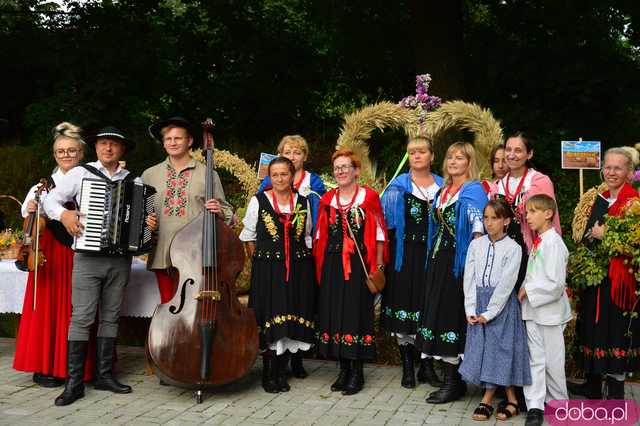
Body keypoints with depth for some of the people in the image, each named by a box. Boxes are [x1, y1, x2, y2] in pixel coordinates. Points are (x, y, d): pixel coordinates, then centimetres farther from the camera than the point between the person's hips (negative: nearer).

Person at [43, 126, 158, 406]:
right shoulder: (80, 174, 5)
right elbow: (50, 199, 7)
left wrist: (149, 224, -7)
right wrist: (63, 214, -13)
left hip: (121, 258, 3)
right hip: (88, 257, -3)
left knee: (110, 317, 9)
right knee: (82, 317, -6)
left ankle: (104, 375, 18)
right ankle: (74, 381, 0)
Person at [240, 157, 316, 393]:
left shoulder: (302, 202, 7)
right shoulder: (259, 201, 0)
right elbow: (248, 236, 6)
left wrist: (303, 262, 7)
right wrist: (259, 260, 1)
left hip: (297, 269, 3)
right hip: (268, 269, -2)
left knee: (290, 319, 4)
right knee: (270, 319, -3)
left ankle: (280, 371, 17)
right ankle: (268, 373, 9)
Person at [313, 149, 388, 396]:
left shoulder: (369, 197, -1)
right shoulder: (327, 199, 11)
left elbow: (379, 234, -1)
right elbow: (320, 235, 14)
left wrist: (378, 266, -5)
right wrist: (319, 265, 7)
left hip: (359, 264, -4)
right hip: (332, 264, 4)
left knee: (357, 313, -2)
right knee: (334, 312, 5)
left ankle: (357, 372, 8)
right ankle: (343, 369, 17)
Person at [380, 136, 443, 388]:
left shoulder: (442, 186, 9)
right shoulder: (398, 187, 3)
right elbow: (386, 221, 1)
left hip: (432, 253, 2)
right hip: (405, 254, -2)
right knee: (404, 307, 0)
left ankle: (427, 366, 17)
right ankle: (407, 367, 11)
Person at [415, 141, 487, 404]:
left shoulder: (474, 190, -6)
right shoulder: (442, 190, 17)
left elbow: (478, 228, -15)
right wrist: (433, 259, 15)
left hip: (458, 260, -8)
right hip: (438, 259, 8)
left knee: (452, 314, -4)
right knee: (440, 312, 8)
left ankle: (454, 382, 6)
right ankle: (449, 379, 17)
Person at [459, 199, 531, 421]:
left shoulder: (512, 248, -7)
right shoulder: (476, 245, 5)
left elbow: (506, 284, -11)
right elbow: (469, 278, 2)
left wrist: (489, 313, -14)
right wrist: (470, 310, -6)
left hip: (502, 304, -4)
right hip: (478, 303, 4)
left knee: (499, 348, -1)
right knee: (481, 348, 5)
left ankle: (487, 399, 11)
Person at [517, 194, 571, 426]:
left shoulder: (553, 242, -17)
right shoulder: (537, 242, 9)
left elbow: (556, 284, -21)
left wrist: (528, 290, -15)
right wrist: (525, 290, 4)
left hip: (550, 312, -7)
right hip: (533, 309, 7)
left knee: (552, 363, 6)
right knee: (535, 359, 7)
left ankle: (559, 404, 24)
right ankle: (535, 407, 12)